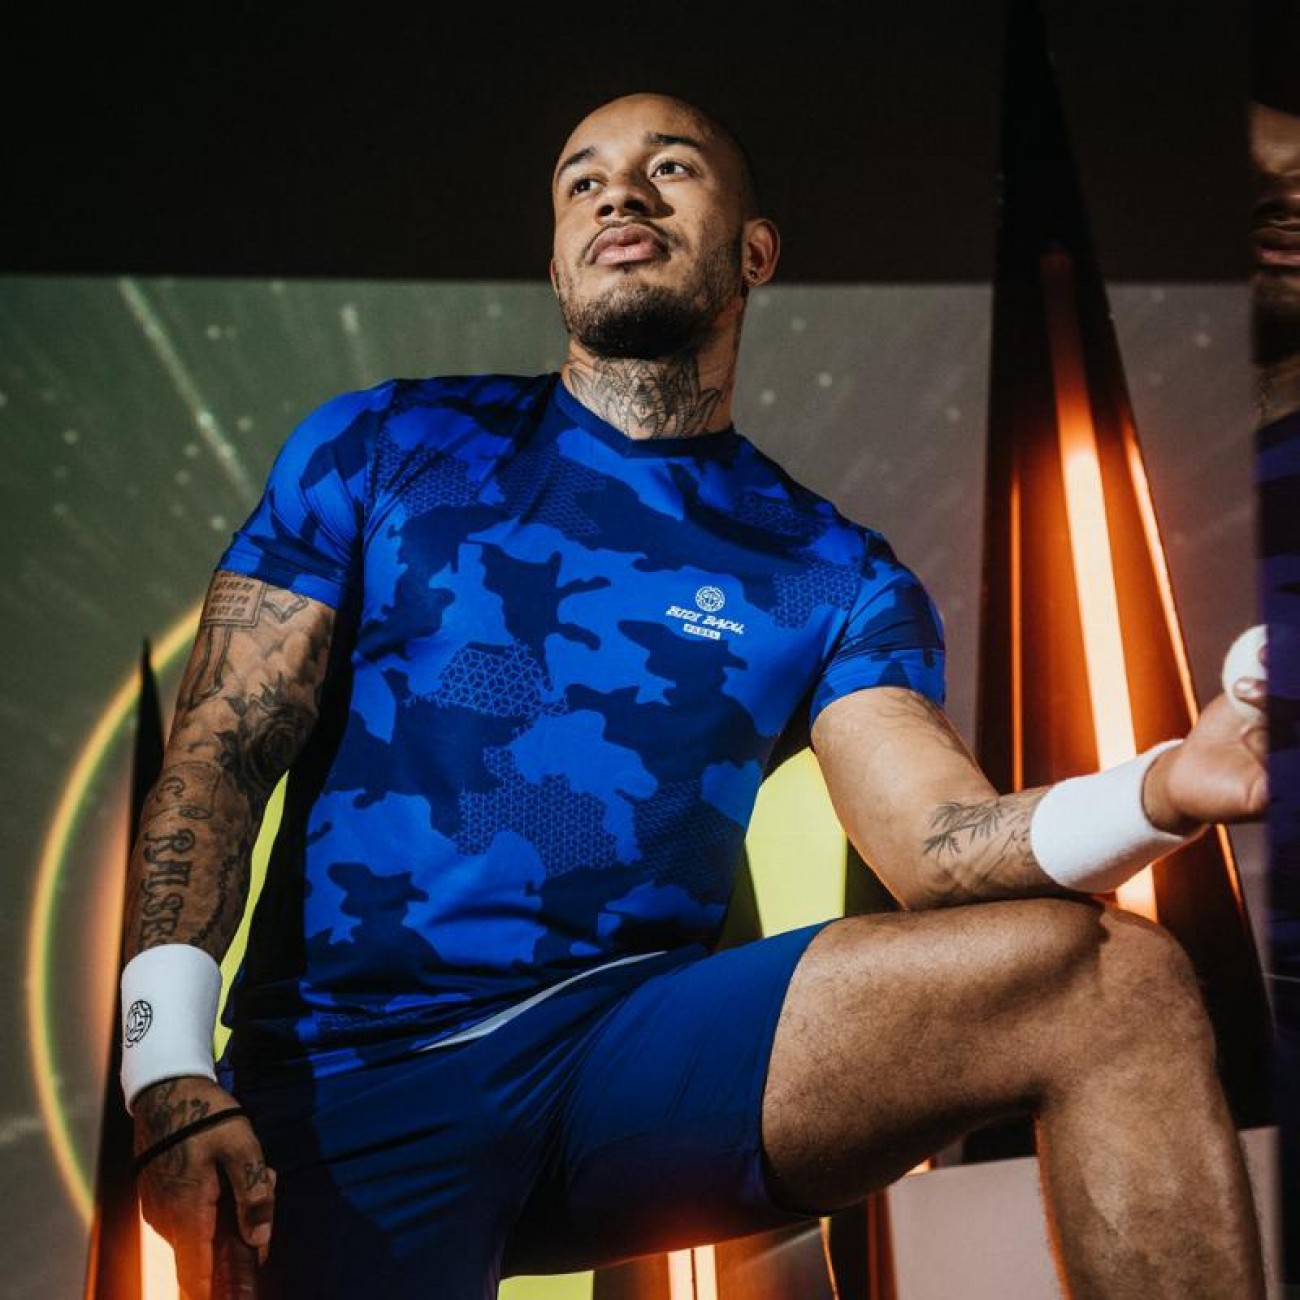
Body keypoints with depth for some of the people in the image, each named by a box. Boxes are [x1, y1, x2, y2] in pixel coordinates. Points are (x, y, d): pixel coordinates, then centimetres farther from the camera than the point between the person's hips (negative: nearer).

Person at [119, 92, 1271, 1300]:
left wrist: (1166, 787, -27)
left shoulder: (828, 572, 9)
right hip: (350, 1079, 0)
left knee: (1113, 979, -17)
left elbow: (940, 839, -5)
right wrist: (170, 1075, -12)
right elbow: (218, 755, 2)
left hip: (635, 1046, 1)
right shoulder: (381, 445, 8)